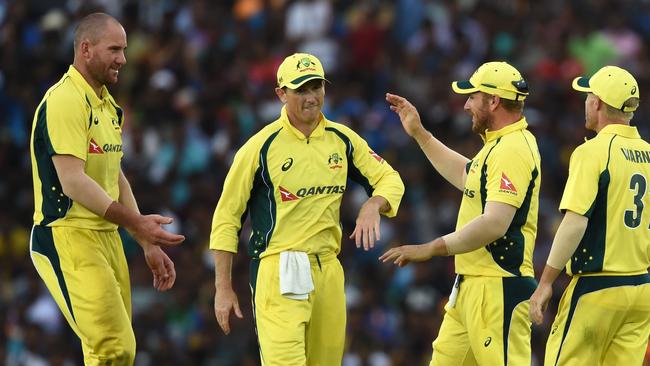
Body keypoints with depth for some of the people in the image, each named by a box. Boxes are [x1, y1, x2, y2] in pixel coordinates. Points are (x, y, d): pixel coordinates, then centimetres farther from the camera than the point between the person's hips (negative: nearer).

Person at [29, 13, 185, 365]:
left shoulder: (108, 107, 18)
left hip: (107, 239, 10)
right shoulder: (65, 101, -13)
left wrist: (149, 245, 21)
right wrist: (135, 223, -21)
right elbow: (73, 182, -20)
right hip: (69, 239, -10)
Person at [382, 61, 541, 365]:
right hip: (471, 283, 11)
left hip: (498, 287, -11)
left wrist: (430, 249, -22)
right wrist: (419, 133, 36)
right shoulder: (497, 144, 17)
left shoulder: (513, 150, -18)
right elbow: (466, 175, 38)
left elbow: (494, 224, -27)